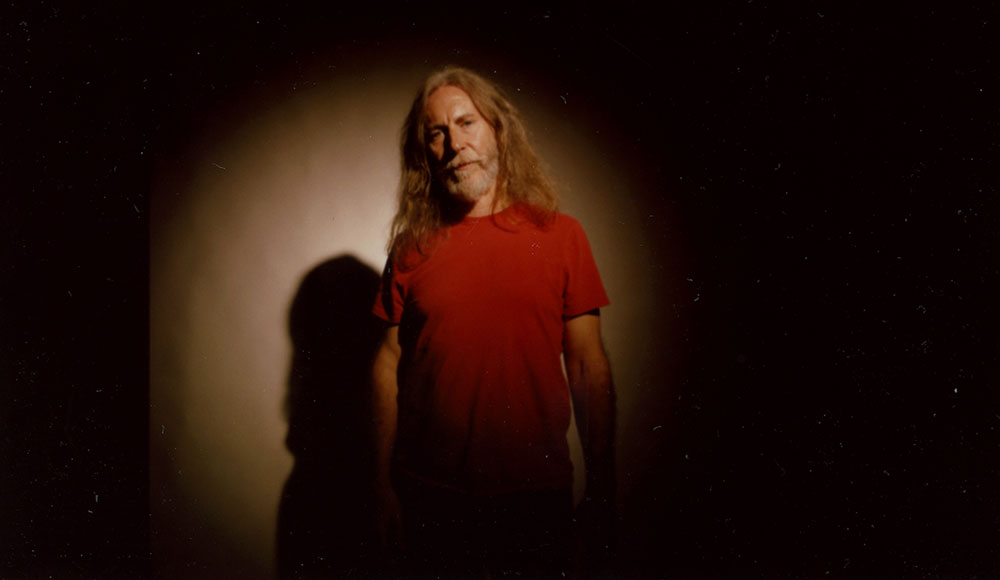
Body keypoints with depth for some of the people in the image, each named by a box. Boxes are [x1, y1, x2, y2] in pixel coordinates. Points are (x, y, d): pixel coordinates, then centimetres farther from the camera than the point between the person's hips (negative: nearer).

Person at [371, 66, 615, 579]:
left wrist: (601, 489, -1)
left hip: (538, 494, 0)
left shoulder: (560, 235, -1)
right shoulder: (412, 247, 2)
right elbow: (389, 367, 4)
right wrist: (385, 488, 3)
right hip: (431, 494, 1)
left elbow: (589, 367, 0)